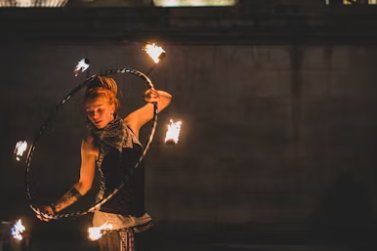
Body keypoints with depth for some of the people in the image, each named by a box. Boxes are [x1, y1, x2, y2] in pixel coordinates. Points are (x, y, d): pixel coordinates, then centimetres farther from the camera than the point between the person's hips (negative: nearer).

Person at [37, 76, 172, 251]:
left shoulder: (131, 123, 2)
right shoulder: (91, 145, -5)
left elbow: (166, 99, 9)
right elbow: (84, 184, 2)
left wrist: (152, 96, -14)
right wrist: (55, 208, -4)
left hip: (142, 214, 3)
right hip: (112, 218, -3)